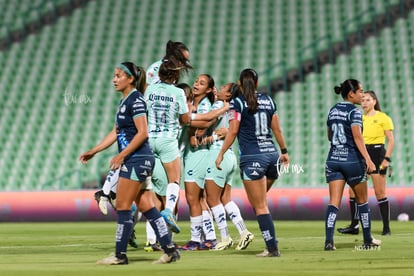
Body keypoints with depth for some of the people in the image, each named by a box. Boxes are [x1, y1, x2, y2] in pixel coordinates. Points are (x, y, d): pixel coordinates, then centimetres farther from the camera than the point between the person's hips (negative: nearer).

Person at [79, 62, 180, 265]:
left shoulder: (136, 100, -13)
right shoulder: (125, 101, 17)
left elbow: (143, 133, -19)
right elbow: (116, 132, 22)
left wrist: (122, 155, -20)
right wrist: (93, 151, 21)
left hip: (137, 159, -10)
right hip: (134, 160, 10)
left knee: (122, 207, -5)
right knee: (146, 207, 7)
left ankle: (120, 255, -1)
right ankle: (169, 250, 7)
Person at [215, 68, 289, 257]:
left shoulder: (237, 102, -3)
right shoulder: (267, 100, 11)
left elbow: (233, 131, -8)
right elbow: (277, 129, 15)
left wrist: (221, 154, -1)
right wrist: (284, 151, 25)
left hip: (252, 158, -5)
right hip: (272, 154, 5)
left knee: (260, 206, -3)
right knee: (260, 201, 19)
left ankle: (272, 248, -6)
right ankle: (270, 237, 6)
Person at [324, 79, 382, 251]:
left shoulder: (333, 111, 11)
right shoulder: (354, 111, -10)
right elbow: (357, 137, -20)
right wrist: (368, 160, -24)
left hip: (333, 159, 5)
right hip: (352, 160, -5)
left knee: (334, 202, -3)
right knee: (362, 200, 12)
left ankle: (329, 240, -18)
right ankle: (368, 240, 20)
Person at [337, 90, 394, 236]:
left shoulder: (383, 118, -3)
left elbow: (391, 140, -5)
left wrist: (387, 158, -14)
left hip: (377, 154, -6)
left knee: (380, 192, -5)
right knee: (353, 191, 0)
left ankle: (386, 227, 2)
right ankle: (354, 226, 7)